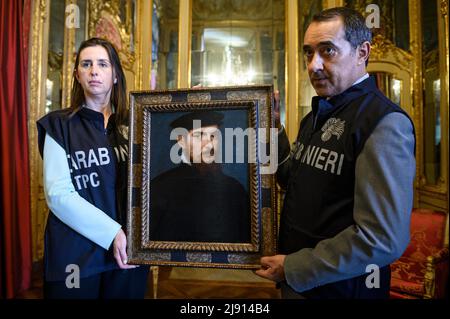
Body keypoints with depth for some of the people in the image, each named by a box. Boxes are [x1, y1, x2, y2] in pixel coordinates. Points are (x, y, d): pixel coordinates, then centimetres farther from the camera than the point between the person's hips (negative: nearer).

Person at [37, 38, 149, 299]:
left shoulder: (133, 125, 6)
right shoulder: (60, 126, -2)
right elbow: (58, 194, -11)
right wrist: (112, 233, -18)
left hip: (129, 250, 3)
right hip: (76, 251, -2)